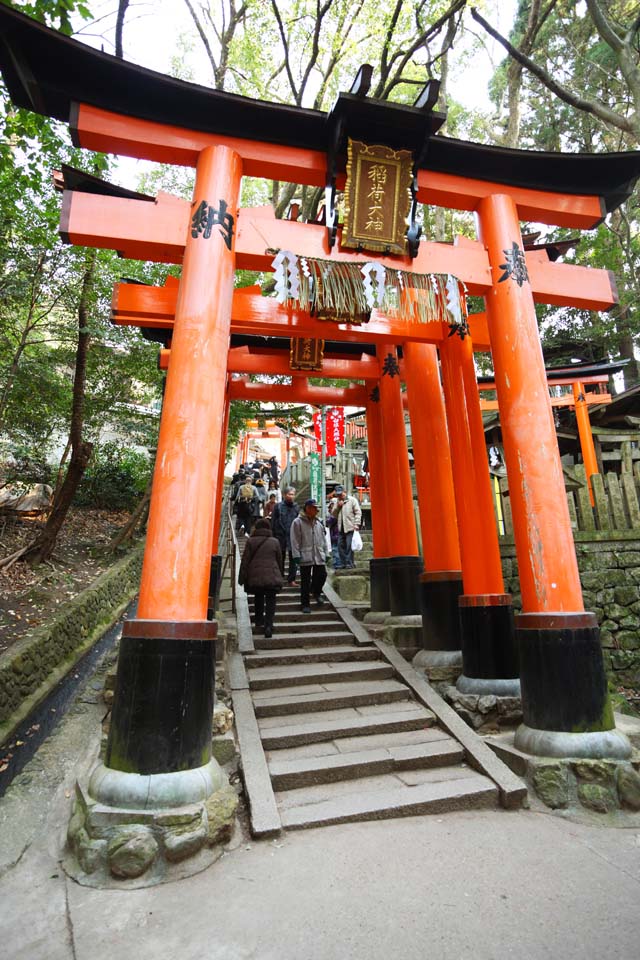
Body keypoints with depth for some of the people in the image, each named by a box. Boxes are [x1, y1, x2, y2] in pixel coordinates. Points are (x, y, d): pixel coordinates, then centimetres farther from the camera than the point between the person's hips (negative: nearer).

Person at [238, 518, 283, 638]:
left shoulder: (251, 541, 0)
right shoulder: (274, 541, 2)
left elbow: (245, 561, 0)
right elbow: (279, 560, 10)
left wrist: (242, 578, 6)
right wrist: (280, 575, 23)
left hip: (255, 577, 1)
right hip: (272, 577, -1)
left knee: (258, 599, 23)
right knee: (270, 602, 1)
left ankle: (259, 619, 32)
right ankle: (268, 625, -12)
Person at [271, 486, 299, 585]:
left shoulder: (296, 507, 5)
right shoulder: (278, 506, -1)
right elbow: (273, 521, -1)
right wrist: (273, 536, -6)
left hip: (293, 537, 1)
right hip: (281, 536, -1)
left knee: (293, 559, 2)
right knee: (280, 559, 10)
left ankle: (291, 580, 11)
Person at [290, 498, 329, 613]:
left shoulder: (319, 522, 12)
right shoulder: (298, 522, -5)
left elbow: (324, 539, 17)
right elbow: (295, 541, -7)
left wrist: (325, 553, 14)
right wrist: (296, 555, -12)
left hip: (319, 556, 4)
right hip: (305, 557, -4)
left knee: (322, 575, -2)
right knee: (305, 581, 4)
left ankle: (316, 592, 29)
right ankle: (305, 604, 16)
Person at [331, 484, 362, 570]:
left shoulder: (352, 500, 2)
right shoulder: (337, 502, 18)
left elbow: (358, 512, -4)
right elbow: (333, 514, 15)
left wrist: (356, 524, -14)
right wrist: (338, 506, -1)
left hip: (350, 527, -5)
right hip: (340, 528, 6)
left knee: (349, 546, -6)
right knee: (340, 545, 5)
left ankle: (350, 563, 1)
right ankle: (343, 563, 13)